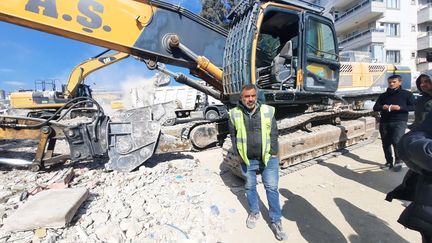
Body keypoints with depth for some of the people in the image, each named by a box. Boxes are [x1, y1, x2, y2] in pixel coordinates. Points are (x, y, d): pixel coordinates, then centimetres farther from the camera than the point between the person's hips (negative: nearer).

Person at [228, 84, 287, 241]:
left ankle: (276, 222, 23)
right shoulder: (235, 114, -5)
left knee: (272, 189, 6)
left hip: (268, 158, -1)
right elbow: (233, 136, 4)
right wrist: (238, 154, 1)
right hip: (247, 160, 1)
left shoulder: (267, 111, -5)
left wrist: (273, 154, -4)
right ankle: (254, 213, 41)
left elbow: (274, 134, 0)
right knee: (250, 187, 17)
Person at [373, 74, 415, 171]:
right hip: (384, 122, 4)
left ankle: (398, 161, 0)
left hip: (400, 122, -3)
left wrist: (400, 108, -16)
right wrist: (383, 107, -11)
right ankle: (389, 162, 17)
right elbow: (375, 108, 10)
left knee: (396, 141, -18)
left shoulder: (407, 94, 6)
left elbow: (413, 107, -1)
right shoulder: (383, 95, 14)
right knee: (386, 143, 5)